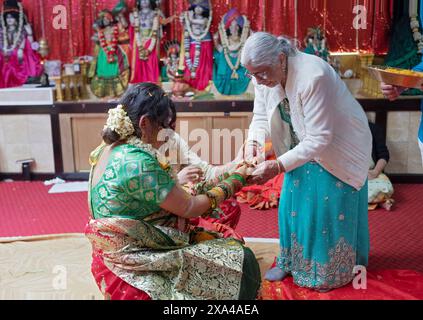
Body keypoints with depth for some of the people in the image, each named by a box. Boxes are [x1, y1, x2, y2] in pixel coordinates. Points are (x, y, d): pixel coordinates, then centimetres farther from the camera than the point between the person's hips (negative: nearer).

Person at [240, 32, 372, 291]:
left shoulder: (313, 76, -37)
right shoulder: (265, 76, -15)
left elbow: (319, 138, -35)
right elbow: (261, 117, -5)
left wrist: (278, 166, -38)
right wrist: (253, 144, -26)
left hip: (337, 146, -6)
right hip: (303, 146, 6)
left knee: (327, 209, 0)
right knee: (292, 203, 9)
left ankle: (330, 270, 21)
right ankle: (292, 261, 27)